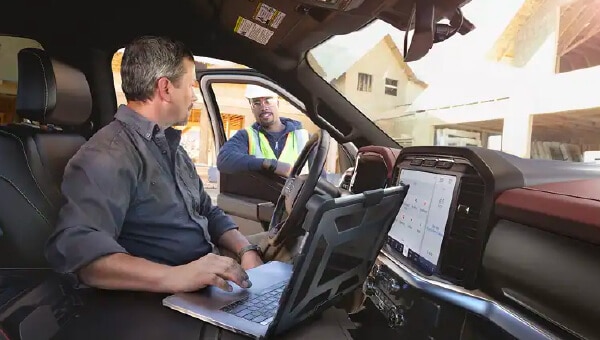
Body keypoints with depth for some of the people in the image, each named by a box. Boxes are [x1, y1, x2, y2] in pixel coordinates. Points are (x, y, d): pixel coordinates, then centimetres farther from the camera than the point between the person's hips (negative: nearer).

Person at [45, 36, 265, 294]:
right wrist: (175, 276, -37)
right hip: (170, 303, -8)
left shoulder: (172, 147, 16)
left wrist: (246, 250, 0)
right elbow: (73, 246, -27)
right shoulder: (110, 153, -14)